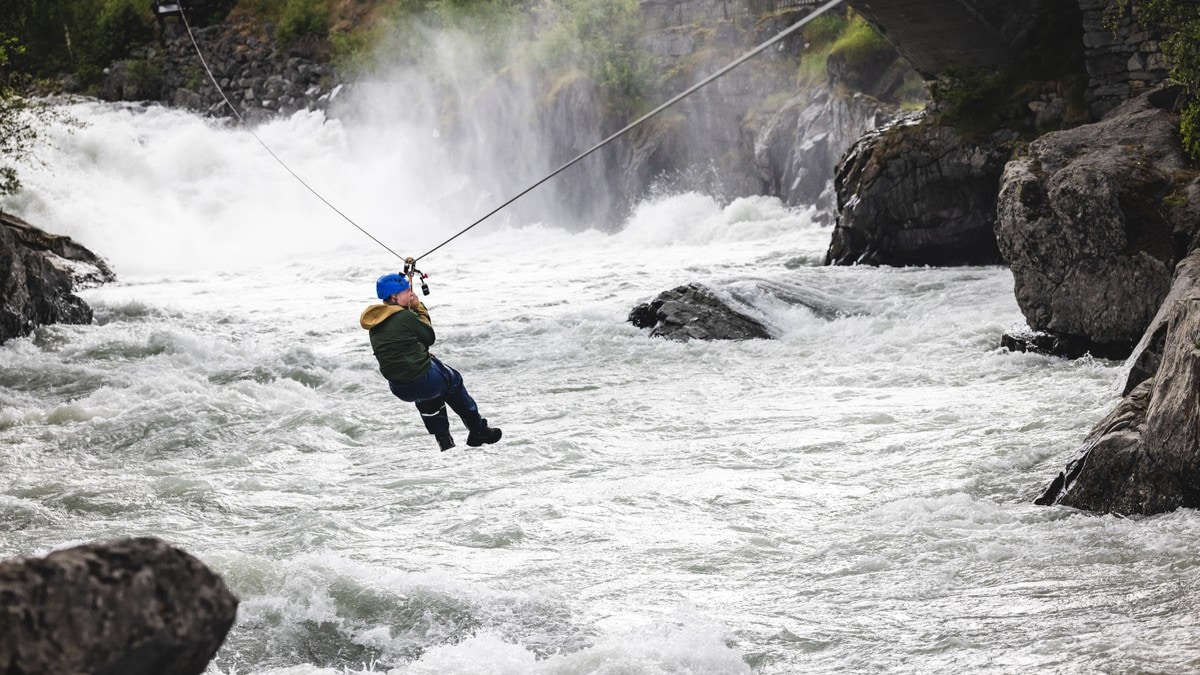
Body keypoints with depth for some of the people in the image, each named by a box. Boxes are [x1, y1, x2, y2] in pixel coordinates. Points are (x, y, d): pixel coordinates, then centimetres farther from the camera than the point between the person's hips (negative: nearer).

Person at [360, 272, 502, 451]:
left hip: (400, 390, 6)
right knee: (453, 380, 24)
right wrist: (419, 307, 7)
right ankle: (478, 431, 33)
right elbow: (429, 337, -2)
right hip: (425, 381, -6)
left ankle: (444, 440, 38)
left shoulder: (375, 324, 5)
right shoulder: (405, 316, -17)